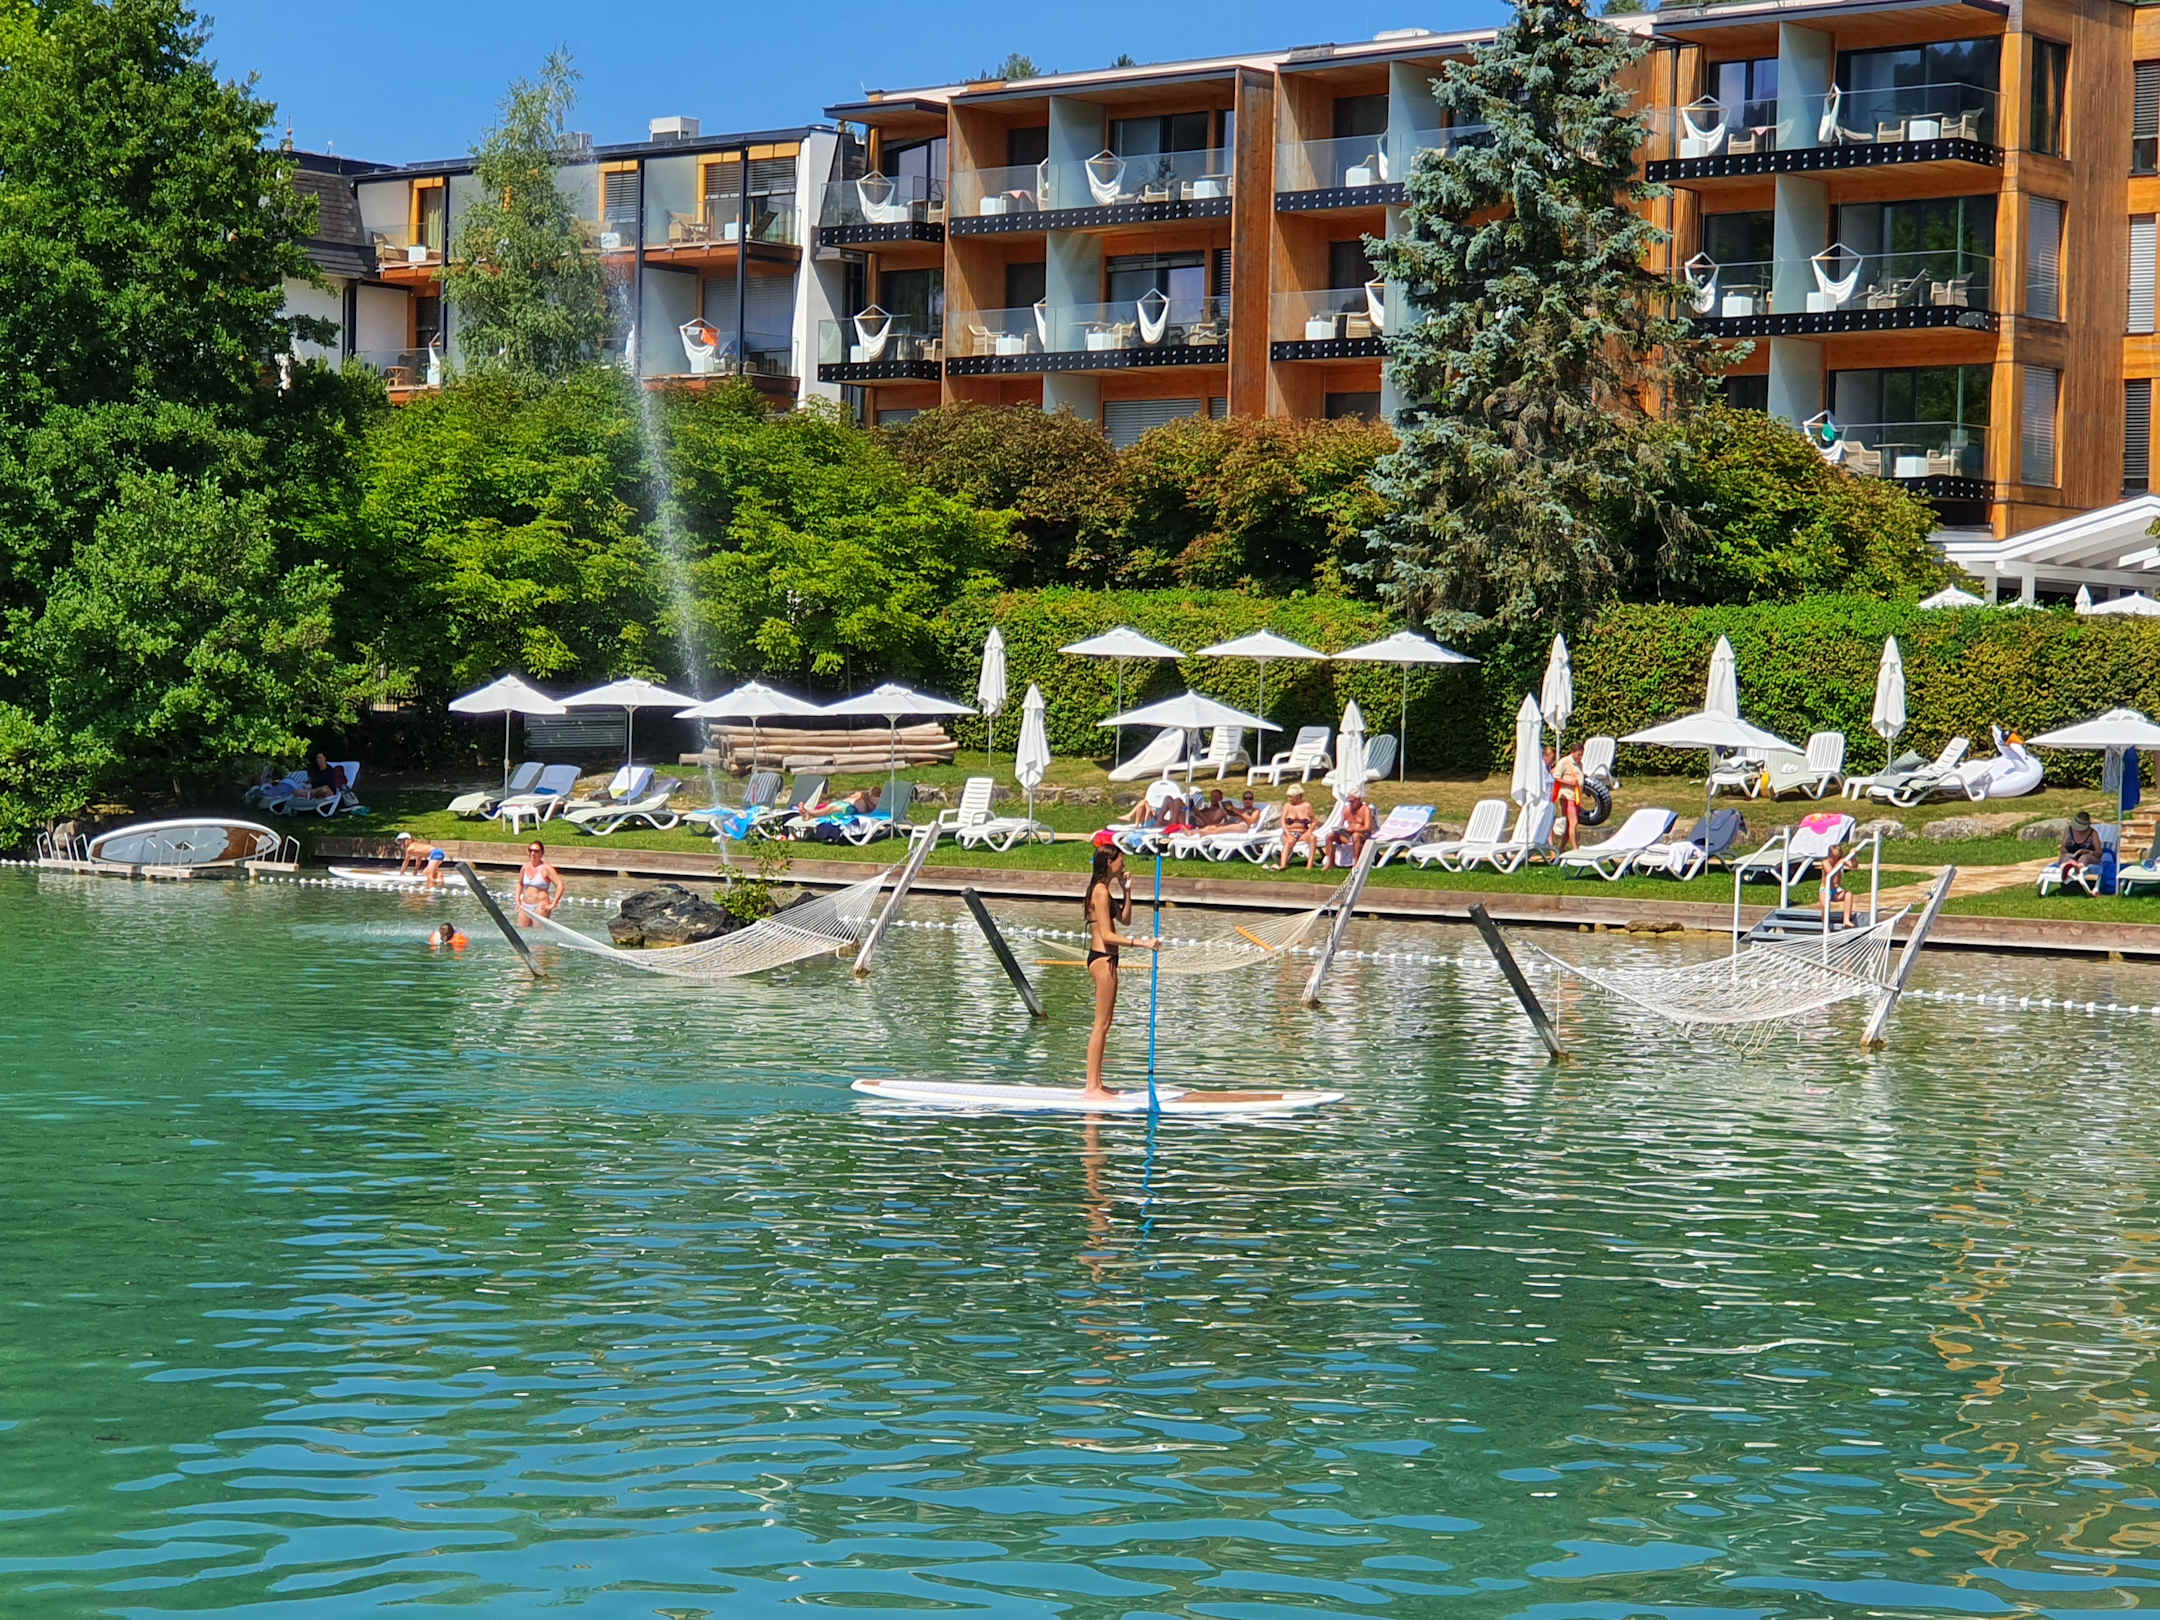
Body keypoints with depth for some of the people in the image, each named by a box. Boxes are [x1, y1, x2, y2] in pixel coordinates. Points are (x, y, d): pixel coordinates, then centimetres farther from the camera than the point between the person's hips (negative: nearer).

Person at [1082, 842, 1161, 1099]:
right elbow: (1107, 935, -20)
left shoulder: (1105, 889, 15)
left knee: (1106, 1021, 14)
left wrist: (1127, 890, 13)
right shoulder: (1102, 891, -15)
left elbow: (1125, 920, 21)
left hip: (1105, 959, 11)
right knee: (1102, 1023, -7)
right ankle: (1092, 1086, -6)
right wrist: (1142, 943, -23)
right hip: (1103, 958, -11)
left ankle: (1095, 1083, 18)